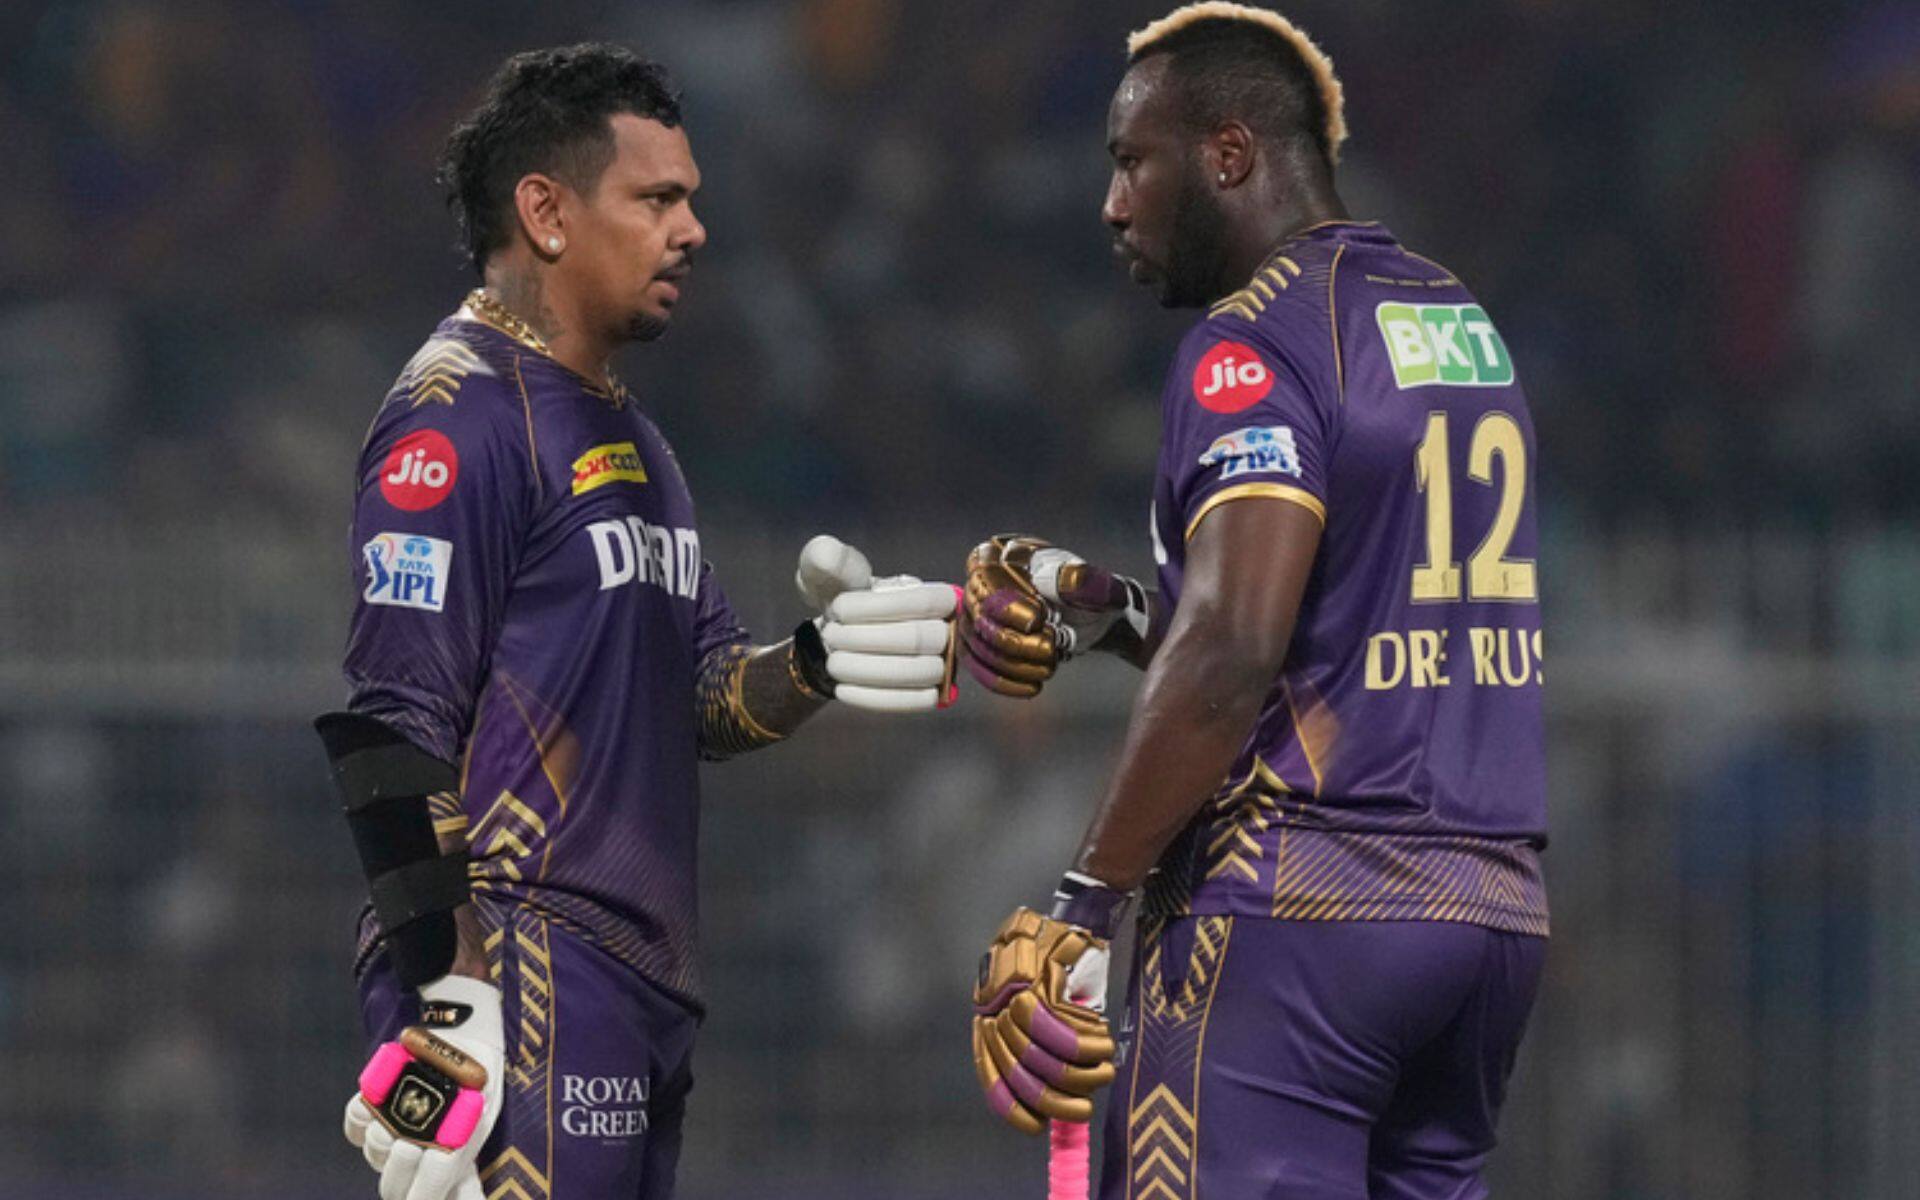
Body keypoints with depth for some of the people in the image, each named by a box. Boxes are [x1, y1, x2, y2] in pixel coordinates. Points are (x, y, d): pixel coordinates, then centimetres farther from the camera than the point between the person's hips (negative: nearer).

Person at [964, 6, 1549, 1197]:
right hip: (1496, 907, 8)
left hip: (1301, 914, -8)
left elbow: (1232, 656, -19)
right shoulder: (1462, 327, 17)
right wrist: (1110, 616, 19)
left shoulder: (1258, 343, -9)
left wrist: (1080, 913, -17)